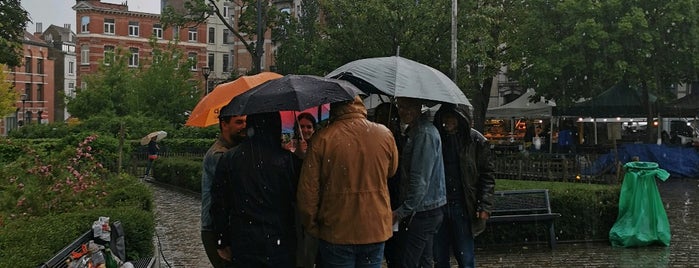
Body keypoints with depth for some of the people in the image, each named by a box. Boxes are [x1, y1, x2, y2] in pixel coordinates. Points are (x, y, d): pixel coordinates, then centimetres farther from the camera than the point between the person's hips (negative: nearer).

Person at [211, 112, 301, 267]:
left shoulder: (228, 160, -3)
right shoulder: (289, 160, -10)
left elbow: (219, 207, 3)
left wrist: (223, 243, 13)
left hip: (243, 247, 2)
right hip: (280, 247, -2)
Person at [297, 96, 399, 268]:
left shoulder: (322, 138, -12)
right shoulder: (385, 134, -4)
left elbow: (307, 190, -10)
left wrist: (312, 227, 3)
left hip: (336, 234, -2)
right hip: (376, 231, 2)